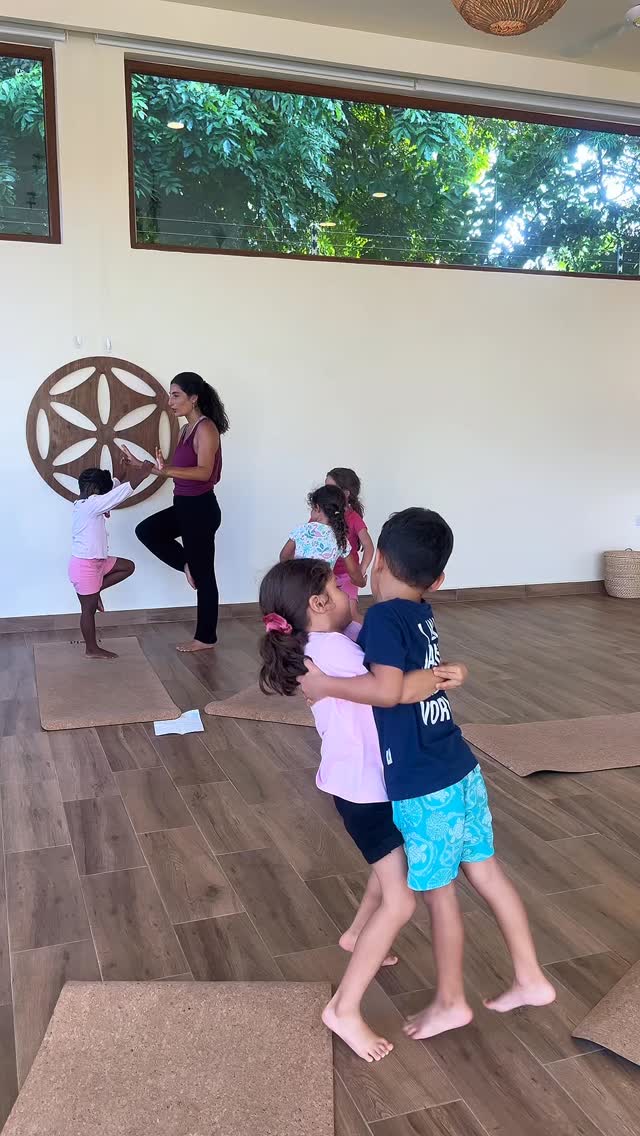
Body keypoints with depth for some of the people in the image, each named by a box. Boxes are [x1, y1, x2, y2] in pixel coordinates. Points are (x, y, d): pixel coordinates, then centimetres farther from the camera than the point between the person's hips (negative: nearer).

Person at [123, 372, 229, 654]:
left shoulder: (206, 428, -15)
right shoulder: (186, 430, 13)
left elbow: (204, 472, -27)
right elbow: (177, 470, 17)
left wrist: (167, 471, -40)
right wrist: (141, 465, 13)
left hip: (201, 508, -9)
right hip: (184, 506, 9)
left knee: (203, 575, 0)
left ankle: (206, 638, 11)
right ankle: (187, 565, 14)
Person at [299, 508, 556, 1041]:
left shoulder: (384, 617, -18)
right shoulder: (422, 616, 5)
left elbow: (387, 691, -29)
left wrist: (326, 684, -19)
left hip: (424, 788, -7)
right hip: (462, 771, 7)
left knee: (438, 891, 10)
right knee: (486, 872, 19)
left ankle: (451, 1003, 30)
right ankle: (531, 979, 33)